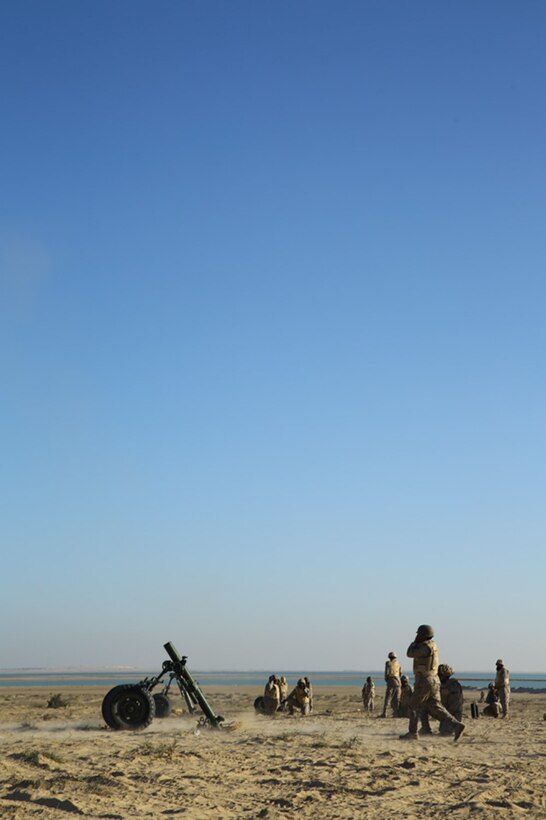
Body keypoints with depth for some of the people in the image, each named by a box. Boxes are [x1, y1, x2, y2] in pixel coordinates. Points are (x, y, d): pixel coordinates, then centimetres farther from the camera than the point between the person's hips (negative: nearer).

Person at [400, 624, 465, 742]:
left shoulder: (426, 647, -18)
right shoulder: (431, 646, 13)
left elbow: (410, 654, -13)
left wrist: (415, 641, 1)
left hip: (425, 681, -9)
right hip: (433, 681, 9)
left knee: (413, 706, 3)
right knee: (436, 708, 8)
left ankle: (412, 733, 7)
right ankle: (456, 725, -2)